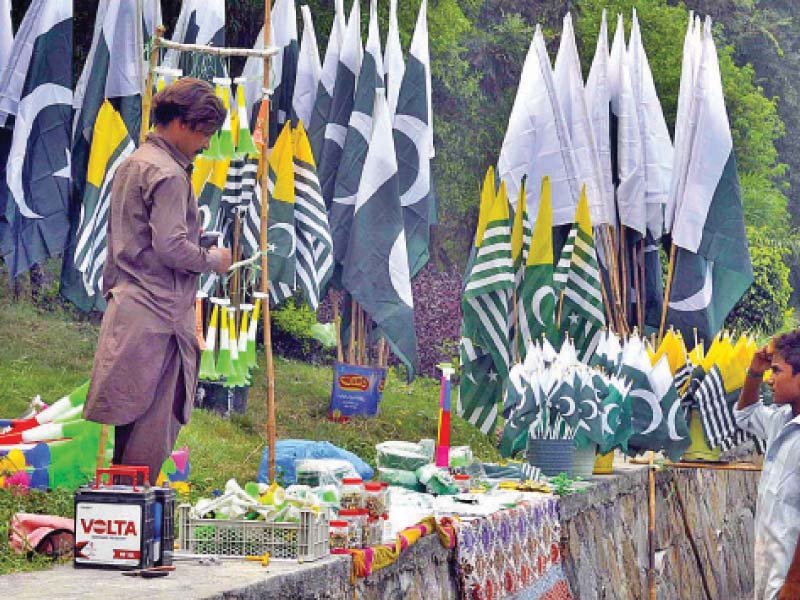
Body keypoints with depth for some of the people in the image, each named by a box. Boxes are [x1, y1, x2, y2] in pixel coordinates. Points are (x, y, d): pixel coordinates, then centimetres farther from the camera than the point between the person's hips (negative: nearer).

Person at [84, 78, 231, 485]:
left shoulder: (130, 165, 18)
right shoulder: (168, 173, -13)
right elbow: (171, 248, -21)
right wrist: (213, 259, -5)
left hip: (127, 309, 10)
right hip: (156, 316, -10)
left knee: (132, 420, 13)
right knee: (152, 427, -5)